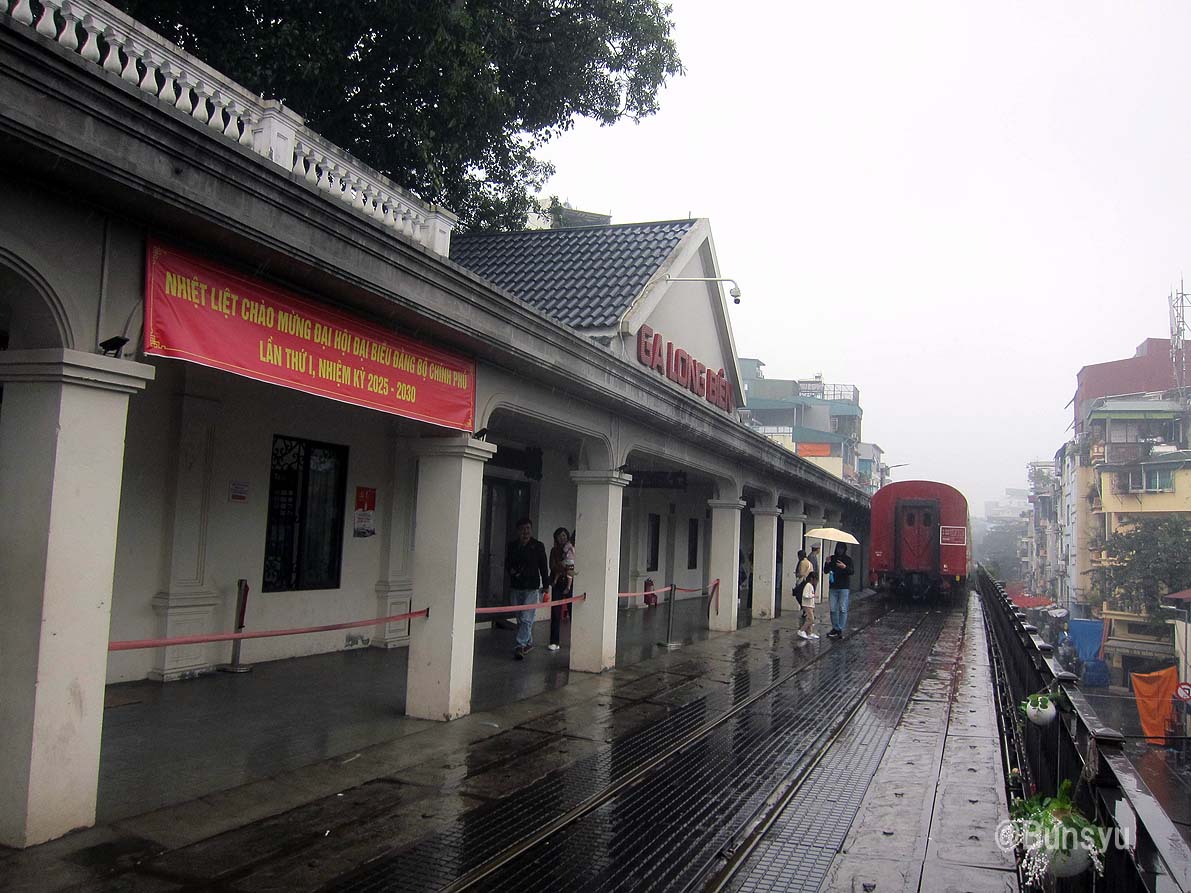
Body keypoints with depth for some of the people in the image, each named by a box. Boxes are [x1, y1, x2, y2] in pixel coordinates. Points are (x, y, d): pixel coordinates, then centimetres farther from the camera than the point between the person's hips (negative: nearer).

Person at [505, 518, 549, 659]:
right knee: (520, 618, 11)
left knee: (526, 619, -11)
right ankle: (529, 643, 25)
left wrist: (545, 585, 2)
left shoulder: (538, 546, 0)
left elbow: (543, 567, 3)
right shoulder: (512, 546, 9)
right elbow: (507, 564, 18)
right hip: (515, 587, 4)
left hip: (531, 588, -4)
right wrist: (510, 570, -5)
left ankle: (521, 646, -16)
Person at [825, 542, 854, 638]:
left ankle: (840, 629, -2)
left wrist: (845, 567, -27)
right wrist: (827, 563, -13)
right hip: (833, 587, 3)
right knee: (833, 609, 3)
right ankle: (835, 628, 11)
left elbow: (851, 572, -8)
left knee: (843, 609, -4)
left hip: (844, 588, -3)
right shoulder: (832, 558, 10)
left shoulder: (848, 559, 2)